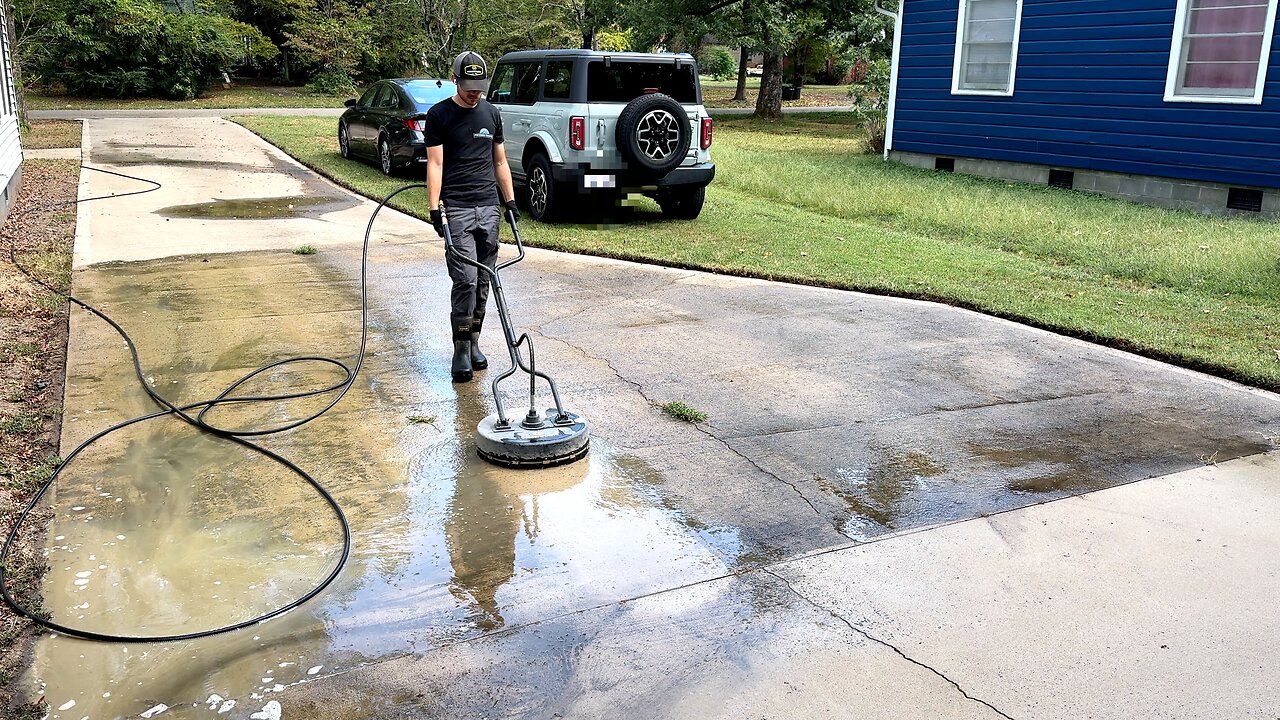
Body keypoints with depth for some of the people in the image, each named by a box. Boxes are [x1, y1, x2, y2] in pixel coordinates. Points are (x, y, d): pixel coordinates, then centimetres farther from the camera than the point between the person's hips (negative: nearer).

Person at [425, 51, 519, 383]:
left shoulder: (491, 113, 14)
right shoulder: (439, 115, -1)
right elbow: (435, 164, -6)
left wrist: (510, 200, 13)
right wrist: (434, 208, -15)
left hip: (489, 208, 5)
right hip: (456, 209, -5)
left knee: (483, 281, 6)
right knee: (465, 280, -12)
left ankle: (473, 342, 18)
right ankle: (461, 349, -3)